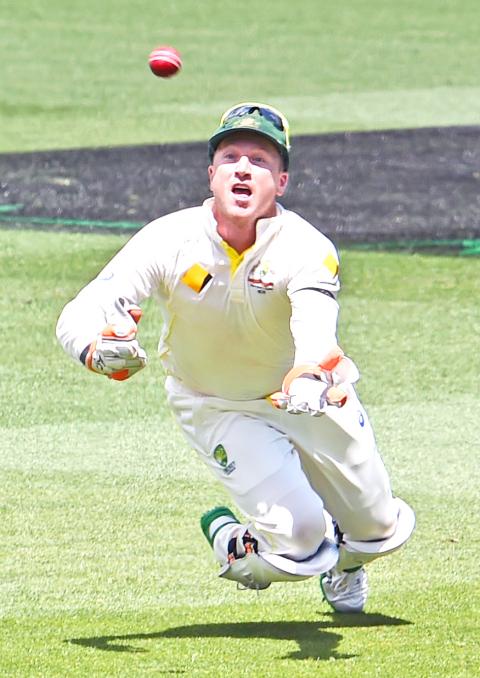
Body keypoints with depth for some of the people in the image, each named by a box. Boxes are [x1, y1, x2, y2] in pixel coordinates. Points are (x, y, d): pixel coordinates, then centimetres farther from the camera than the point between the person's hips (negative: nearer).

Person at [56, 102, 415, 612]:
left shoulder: (308, 249, -28)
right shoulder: (171, 240, -26)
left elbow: (315, 322, -49)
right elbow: (76, 318, -32)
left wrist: (310, 378, -72)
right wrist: (100, 350, -56)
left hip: (312, 396, 2)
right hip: (217, 410, -1)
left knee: (380, 534, 9)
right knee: (299, 541, -17)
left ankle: (338, 554, 47)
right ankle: (230, 543, 18)